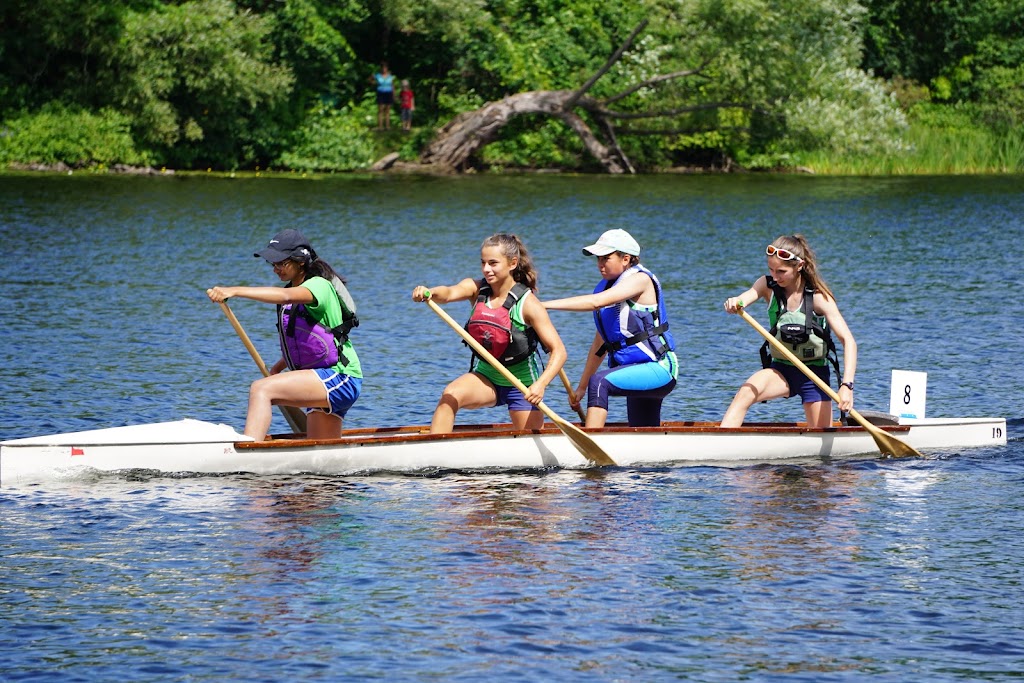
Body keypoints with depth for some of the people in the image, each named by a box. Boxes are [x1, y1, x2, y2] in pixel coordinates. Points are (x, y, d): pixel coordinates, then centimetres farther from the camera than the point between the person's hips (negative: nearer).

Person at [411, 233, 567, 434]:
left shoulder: (527, 304, -19)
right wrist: (429, 292, -53)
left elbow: (558, 351, -22)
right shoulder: (476, 288, -6)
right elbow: (449, 293, -29)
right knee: (450, 396, -26)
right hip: (486, 375, 3)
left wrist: (541, 384, -37)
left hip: (521, 382, -3)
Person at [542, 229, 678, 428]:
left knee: (600, 382, -31)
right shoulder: (608, 286, 13)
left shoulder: (640, 279, -13)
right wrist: (582, 387, 18)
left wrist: (544, 305, -32)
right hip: (641, 374, 10)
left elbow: (595, 302, -28)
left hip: (659, 369, -10)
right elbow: (601, 342, 19)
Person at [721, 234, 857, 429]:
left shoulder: (819, 297, -16)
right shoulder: (768, 285, -5)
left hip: (814, 371, -1)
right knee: (745, 393, -29)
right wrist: (733, 303, -49)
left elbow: (848, 341, -21)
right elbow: (743, 300, -22)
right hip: (780, 370, 2)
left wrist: (847, 385, -33)